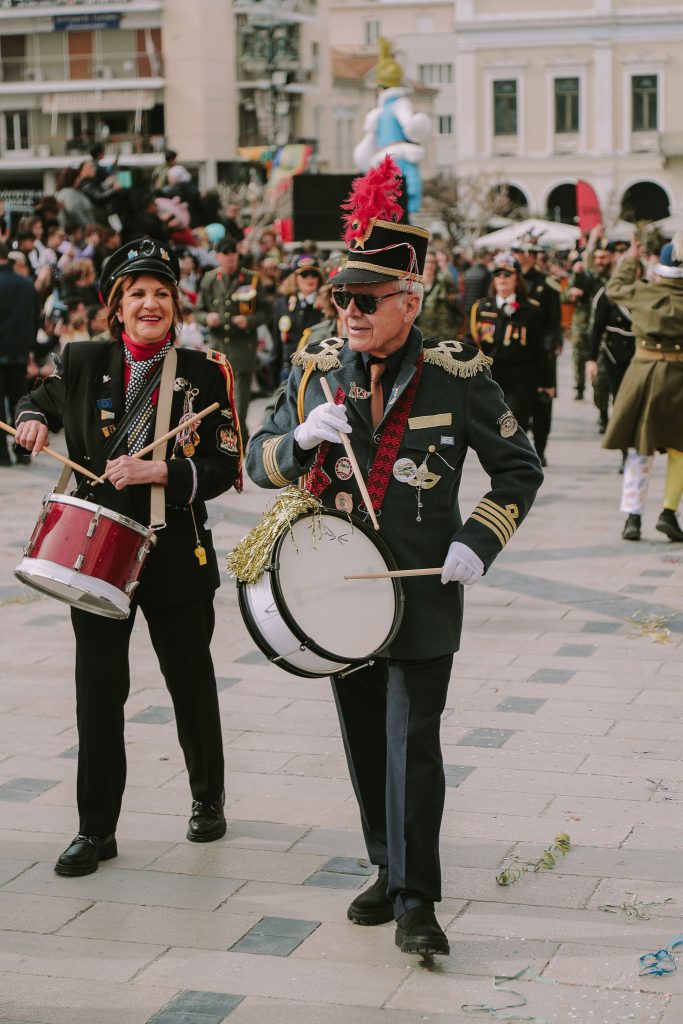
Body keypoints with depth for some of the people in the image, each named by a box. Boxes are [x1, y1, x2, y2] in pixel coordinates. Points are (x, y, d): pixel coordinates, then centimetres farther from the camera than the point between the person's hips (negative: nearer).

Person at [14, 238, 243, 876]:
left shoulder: (204, 374, -4)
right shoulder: (83, 364, 2)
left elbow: (225, 467, -7)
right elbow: (44, 398, 22)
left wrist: (161, 472, -20)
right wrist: (33, 418, -1)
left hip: (176, 555, -1)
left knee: (191, 684, 13)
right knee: (98, 689, 0)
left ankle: (208, 799, 35)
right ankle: (96, 829, 9)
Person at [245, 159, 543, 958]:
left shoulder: (457, 375, -7)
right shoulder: (315, 369, 3)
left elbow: (518, 467, 1)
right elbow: (260, 463, 7)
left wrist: (478, 542, -13)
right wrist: (301, 440, -15)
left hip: (421, 594, -4)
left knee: (412, 743, -6)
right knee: (364, 742, 13)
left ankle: (416, 902, 0)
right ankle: (389, 871, 29)